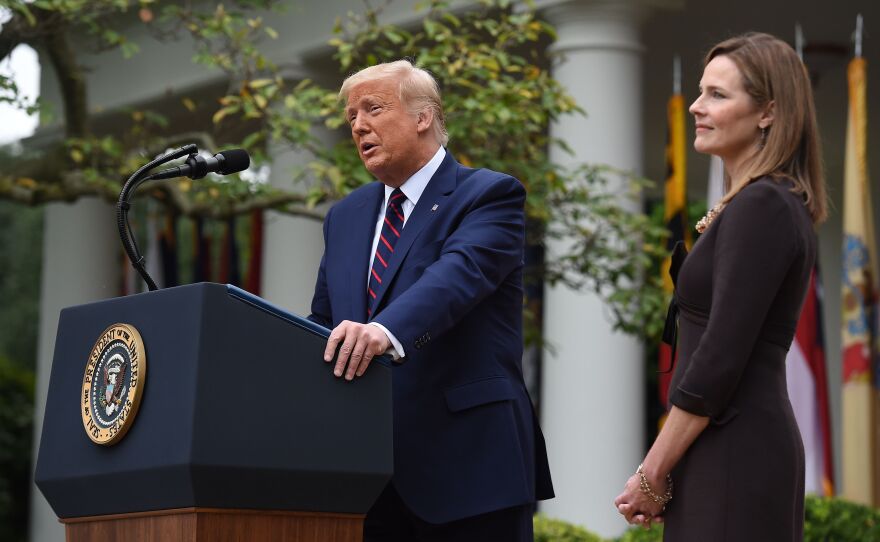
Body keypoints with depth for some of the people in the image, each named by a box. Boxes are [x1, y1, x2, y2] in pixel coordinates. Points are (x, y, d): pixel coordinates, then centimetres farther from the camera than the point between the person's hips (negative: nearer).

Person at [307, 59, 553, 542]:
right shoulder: (344, 217, 18)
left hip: (466, 465, -6)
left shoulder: (490, 195, -2)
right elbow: (323, 325, 18)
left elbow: (458, 275, -21)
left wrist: (386, 331, -40)